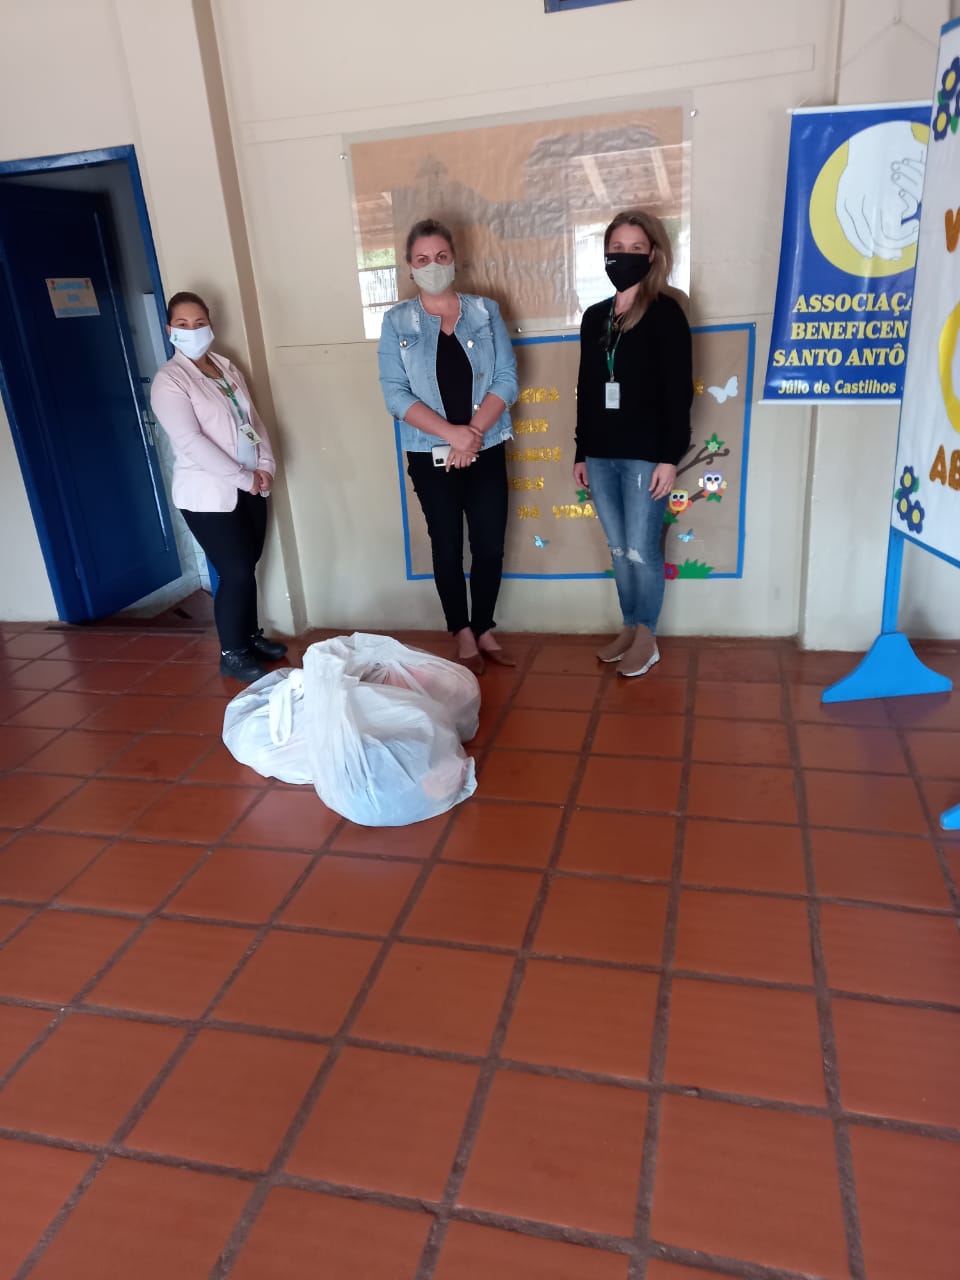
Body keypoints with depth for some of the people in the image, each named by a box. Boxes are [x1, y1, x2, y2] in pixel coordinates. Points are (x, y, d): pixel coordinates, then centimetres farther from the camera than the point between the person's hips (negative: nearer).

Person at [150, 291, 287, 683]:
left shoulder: (227, 368, 11)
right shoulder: (169, 380, -10)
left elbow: (254, 420, 11)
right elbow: (190, 442, -20)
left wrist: (265, 465, -6)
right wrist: (243, 477, -20)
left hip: (250, 489, 7)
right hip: (208, 495, -6)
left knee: (248, 566, 13)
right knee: (236, 572, -5)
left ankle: (250, 636, 31)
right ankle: (231, 654, 11)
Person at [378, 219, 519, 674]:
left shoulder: (485, 311, 3)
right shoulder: (396, 321, -1)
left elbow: (507, 378, -3)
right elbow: (395, 393, -9)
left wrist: (473, 433, -16)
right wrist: (452, 433, -20)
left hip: (486, 452, 1)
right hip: (431, 456, -1)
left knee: (490, 546, 5)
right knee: (447, 549, 8)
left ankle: (484, 630, 24)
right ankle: (462, 635, 24)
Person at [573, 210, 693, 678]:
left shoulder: (666, 313, -4)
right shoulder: (594, 317, 13)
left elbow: (678, 391, -9)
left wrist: (670, 457, -15)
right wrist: (581, 453, 14)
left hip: (645, 454, -5)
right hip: (601, 455, 6)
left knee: (642, 549, 0)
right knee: (618, 549, 12)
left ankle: (647, 637, 15)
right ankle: (629, 628, 26)